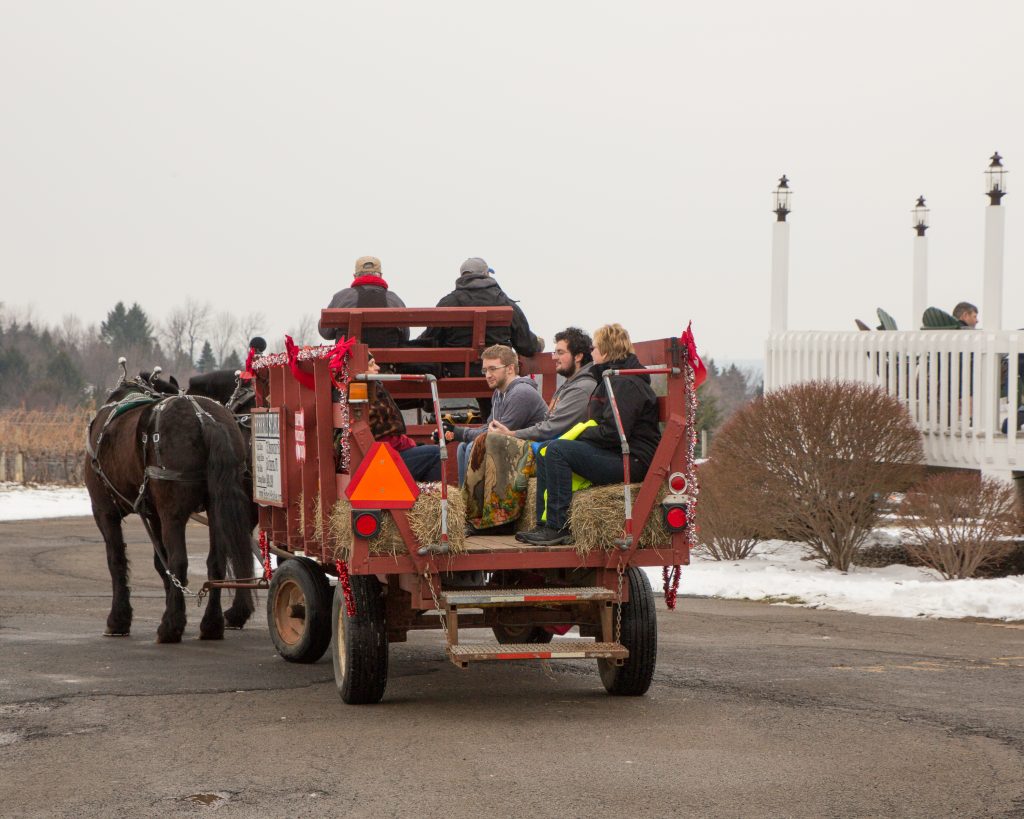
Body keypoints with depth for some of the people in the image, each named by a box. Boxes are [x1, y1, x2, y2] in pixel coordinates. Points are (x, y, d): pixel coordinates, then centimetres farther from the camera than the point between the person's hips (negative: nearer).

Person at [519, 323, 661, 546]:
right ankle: (544, 523, 0)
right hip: (613, 455, 11)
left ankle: (558, 528, -23)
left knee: (558, 450, -22)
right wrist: (576, 435, 7)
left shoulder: (625, 383, -13)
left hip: (631, 460, -11)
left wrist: (580, 435, -9)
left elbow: (614, 432, -23)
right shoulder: (611, 379, 22)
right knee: (546, 454, 8)